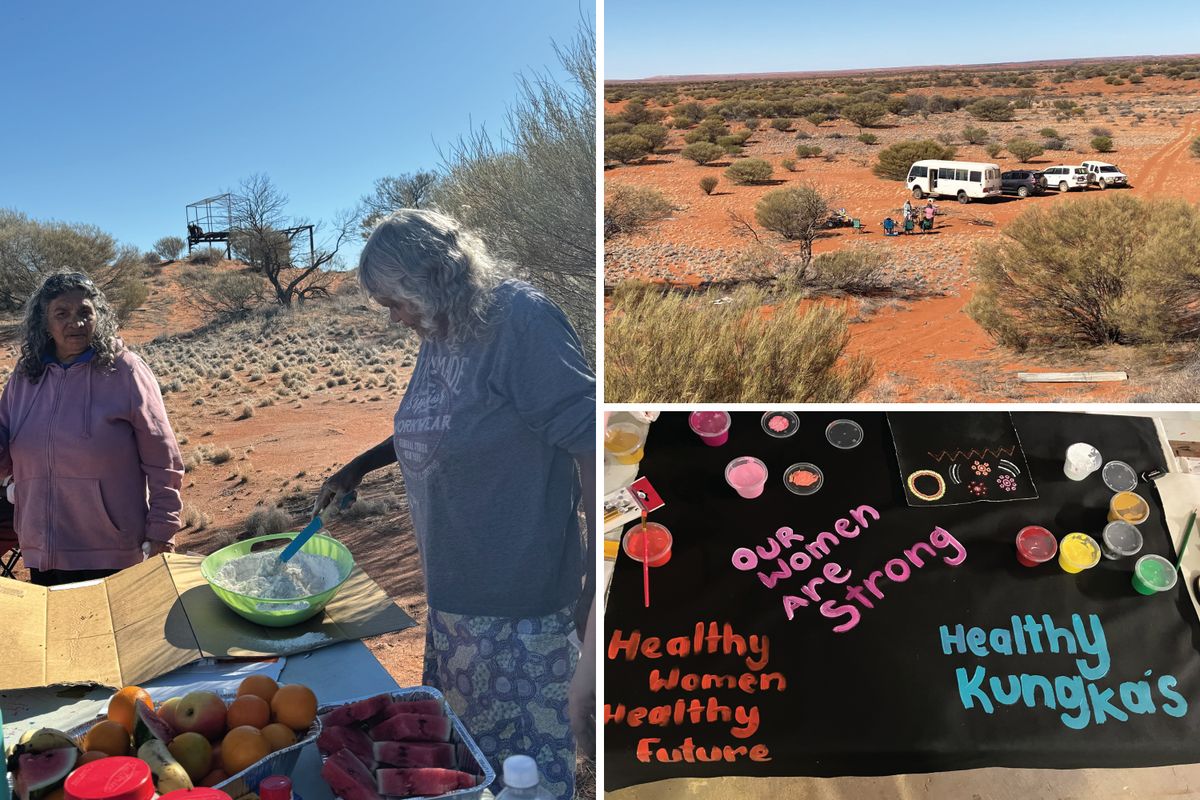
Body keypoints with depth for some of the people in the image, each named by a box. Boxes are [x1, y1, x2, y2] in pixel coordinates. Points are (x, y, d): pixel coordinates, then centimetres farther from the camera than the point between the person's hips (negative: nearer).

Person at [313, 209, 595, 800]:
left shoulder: (520, 320, -18)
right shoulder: (440, 335, 9)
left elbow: (590, 444, -22)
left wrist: (593, 591, -22)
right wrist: (358, 468, 19)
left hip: (513, 601, -8)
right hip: (451, 589, 8)